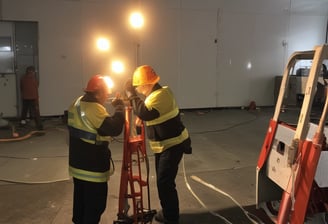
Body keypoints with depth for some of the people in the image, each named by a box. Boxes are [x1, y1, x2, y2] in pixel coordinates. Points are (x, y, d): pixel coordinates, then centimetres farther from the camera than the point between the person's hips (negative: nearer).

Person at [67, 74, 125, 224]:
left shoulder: (77, 104, 7)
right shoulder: (94, 109, -23)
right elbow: (114, 129, -29)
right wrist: (119, 109, -17)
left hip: (77, 163, 10)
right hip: (93, 167, -9)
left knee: (80, 200, 23)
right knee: (95, 204, 4)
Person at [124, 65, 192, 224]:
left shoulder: (161, 95, -23)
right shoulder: (156, 94, 8)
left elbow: (145, 113, -38)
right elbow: (147, 114, 17)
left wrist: (131, 94, -27)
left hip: (173, 145, -10)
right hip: (163, 145, 10)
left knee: (165, 182, -9)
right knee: (162, 180, 18)